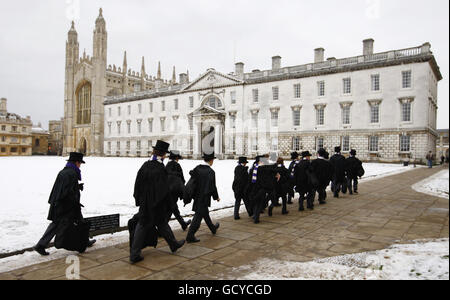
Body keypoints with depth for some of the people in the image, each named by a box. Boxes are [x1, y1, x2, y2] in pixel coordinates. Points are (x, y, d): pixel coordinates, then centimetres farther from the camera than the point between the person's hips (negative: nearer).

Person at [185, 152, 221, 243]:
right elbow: (212, 187, -17)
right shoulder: (211, 172, -18)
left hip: (197, 196, 8)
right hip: (204, 198, -8)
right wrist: (216, 197, -2)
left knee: (205, 213, 23)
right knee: (198, 216, -2)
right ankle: (190, 236, 0)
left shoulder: (198, 168, 0)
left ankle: (213, 228, 43)